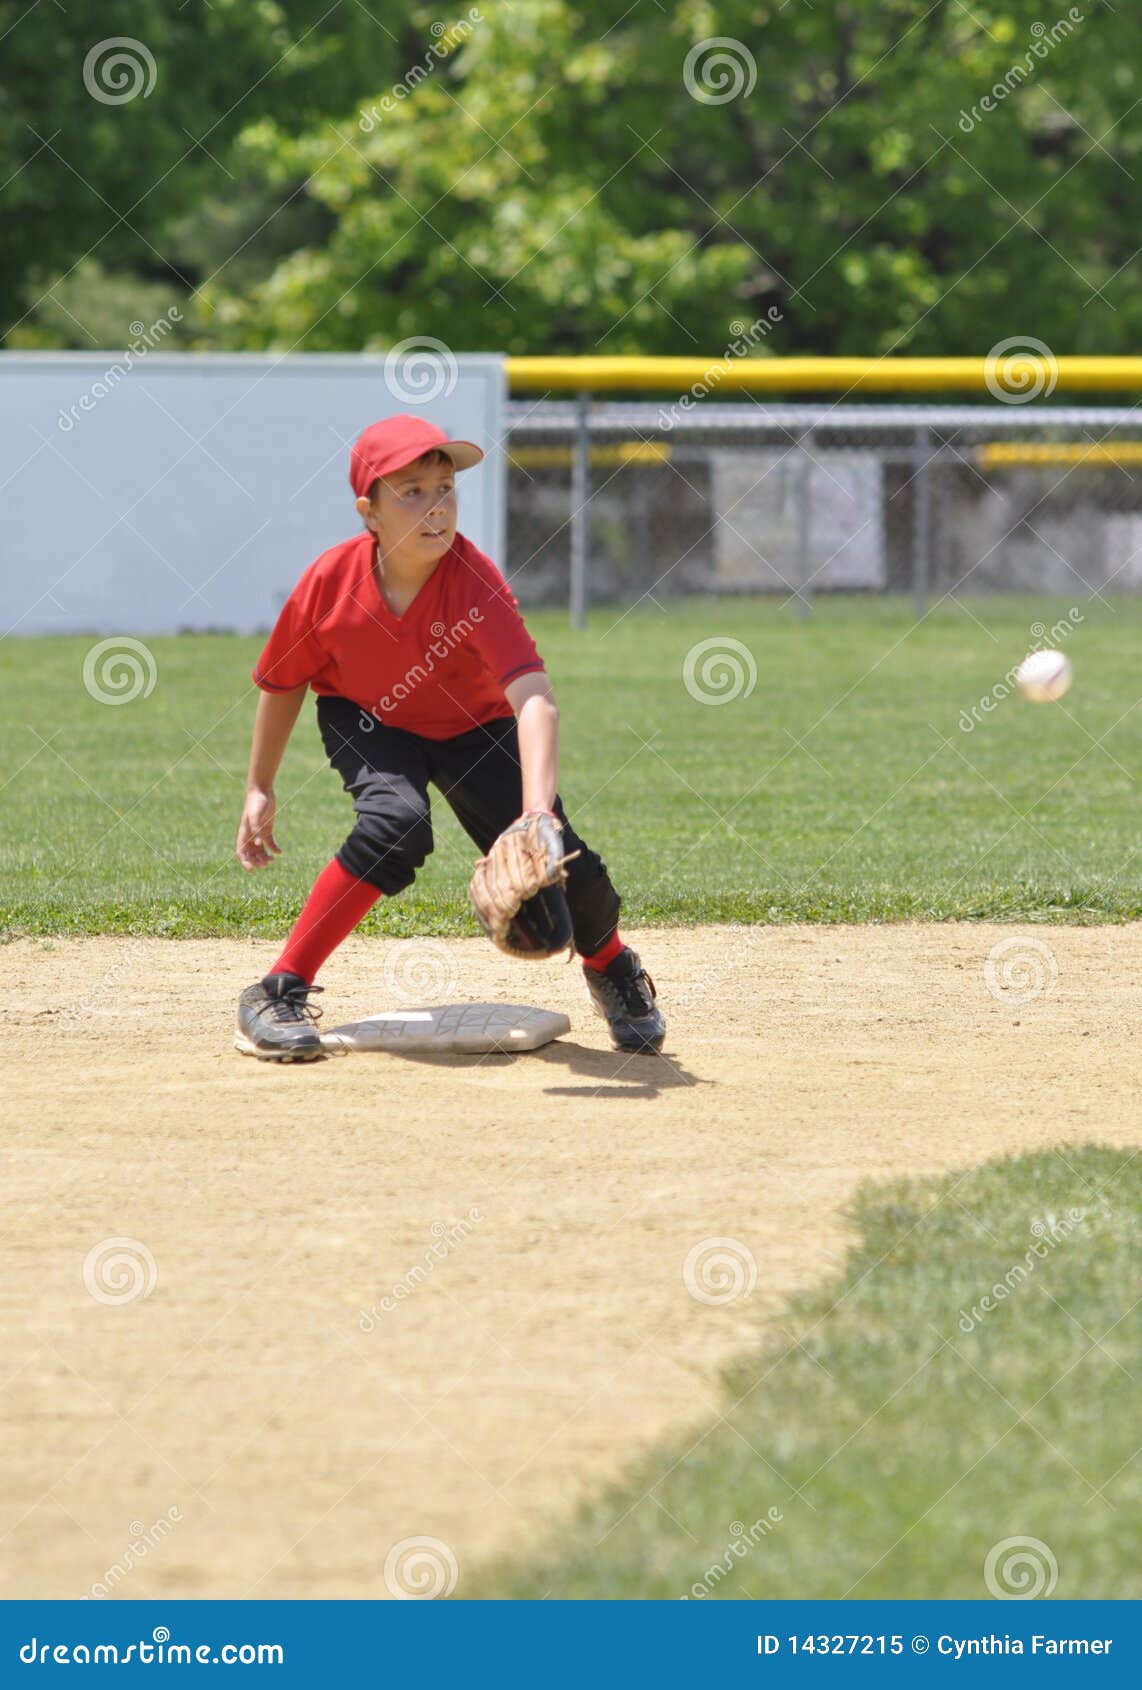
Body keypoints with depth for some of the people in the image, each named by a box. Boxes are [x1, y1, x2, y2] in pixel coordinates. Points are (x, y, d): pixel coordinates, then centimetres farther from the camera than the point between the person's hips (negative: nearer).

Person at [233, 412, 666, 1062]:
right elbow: (283, 682, -7)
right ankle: (278, 995, -22)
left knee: (564, 870, -13)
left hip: (471, 729, 0)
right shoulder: (331, 581, -26)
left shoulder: (476, 584, -35)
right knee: (397, 822, -32)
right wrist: (260, 789, 0)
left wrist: (537, 813, -61)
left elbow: (534, 699, -47)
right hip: (366, 720, 0)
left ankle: (613, 968, 24)